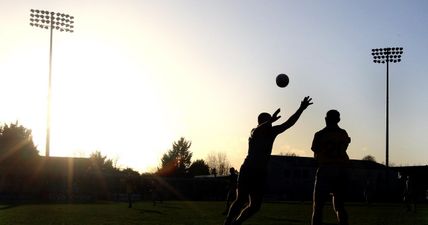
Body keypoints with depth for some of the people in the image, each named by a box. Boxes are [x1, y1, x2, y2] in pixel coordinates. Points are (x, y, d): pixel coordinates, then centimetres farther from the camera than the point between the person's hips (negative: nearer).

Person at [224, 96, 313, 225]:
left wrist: (301, 109, -3)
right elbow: (256, 131, -33)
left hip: (260, 173, 6)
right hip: (248, 171, -6)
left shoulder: (271, 132, 8)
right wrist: (270, 120, -51)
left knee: (255, 205, 3)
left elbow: (289, 123, 6)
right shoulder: (255, 132, -7)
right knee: (241, 201, -12)